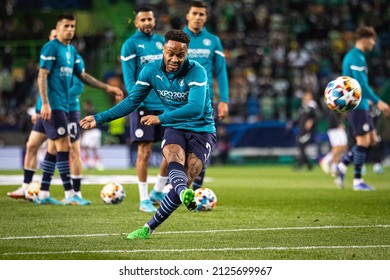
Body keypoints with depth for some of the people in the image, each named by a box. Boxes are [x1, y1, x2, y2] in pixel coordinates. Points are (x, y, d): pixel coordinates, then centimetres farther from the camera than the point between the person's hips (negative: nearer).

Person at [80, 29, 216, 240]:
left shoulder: (196, 72, -19)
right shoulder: (151, 70, -3)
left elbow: (196, 108, -33)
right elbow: (131, 102, 8)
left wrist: (161, 118, -41)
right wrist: (100, 118, 2)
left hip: (202, 130, -3)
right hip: (174, 129, 3)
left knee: (184, 181, -18)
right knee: (174, 160, -33)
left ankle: (150, 227, -9)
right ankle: (184, 194, -63)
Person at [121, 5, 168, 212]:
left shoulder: (161, 41, 13)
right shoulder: (130, 44, -4)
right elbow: (129, 77, -9)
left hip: (166, 104, 6)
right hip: (144, 105, -6)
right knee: (145, 151, -3)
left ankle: (157, 191, 20)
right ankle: (144, 199, 5)